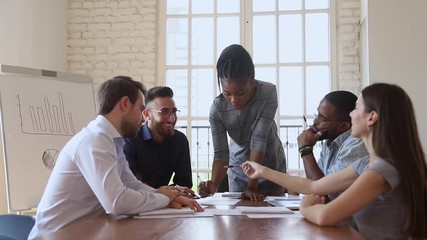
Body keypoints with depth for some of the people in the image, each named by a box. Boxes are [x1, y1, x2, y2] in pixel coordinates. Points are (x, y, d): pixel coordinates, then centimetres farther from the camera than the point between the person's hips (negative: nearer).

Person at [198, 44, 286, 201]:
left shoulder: (268, 93, -26)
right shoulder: (217, 109, -21)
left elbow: (259, 139, -29)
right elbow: (220, 154, -20)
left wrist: (252, 187, -31)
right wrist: (214, 185, -38)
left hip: (271, 167, -1)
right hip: (238, 173, 2)